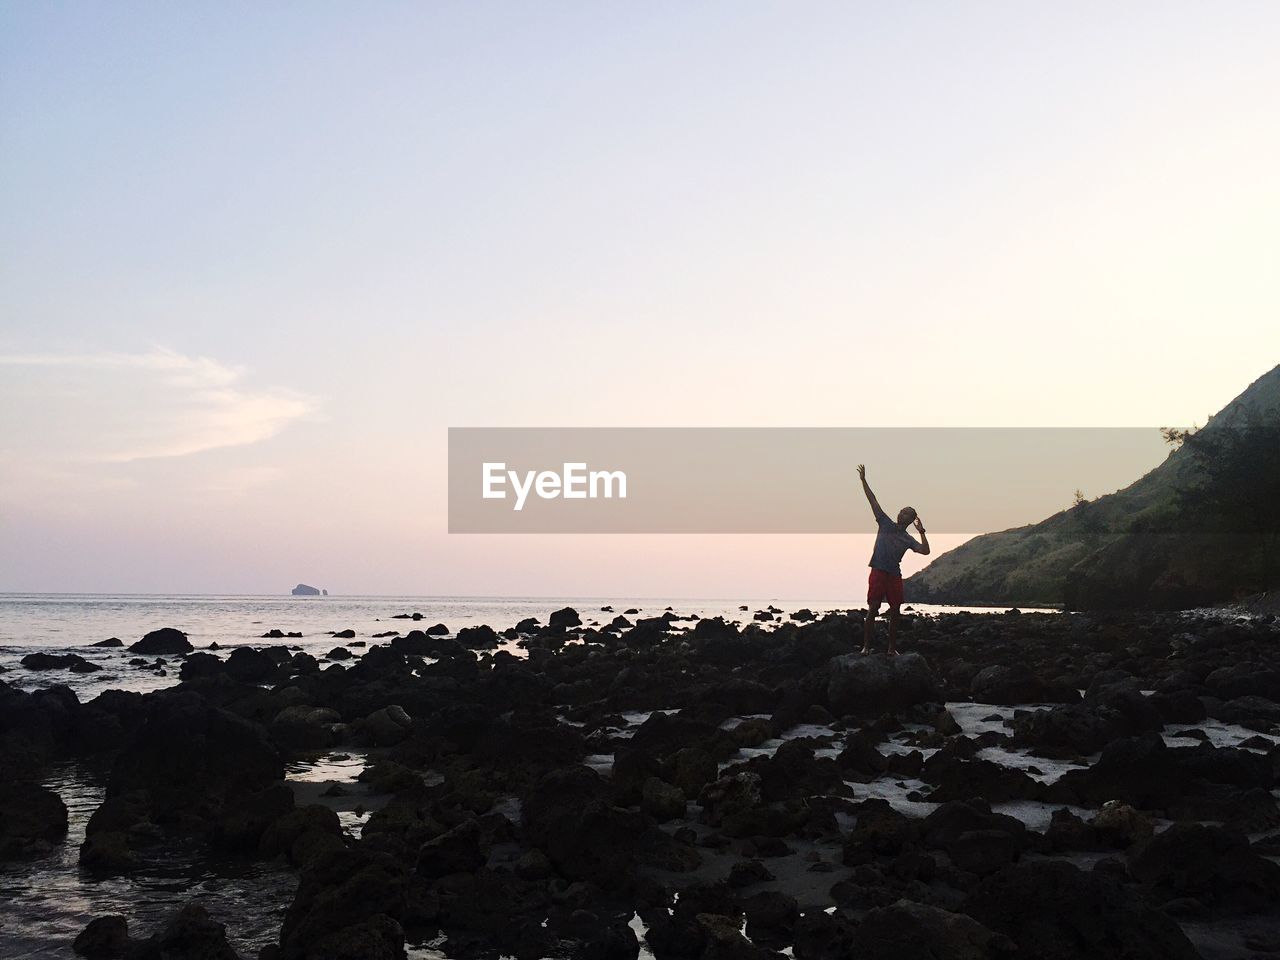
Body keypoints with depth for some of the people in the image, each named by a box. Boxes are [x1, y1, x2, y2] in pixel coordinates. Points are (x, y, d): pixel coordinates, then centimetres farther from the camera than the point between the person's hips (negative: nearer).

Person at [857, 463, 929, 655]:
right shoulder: (886, 524, 9)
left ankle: (892, 649, 14)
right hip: (878, 572, -2)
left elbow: (925, 551, -5)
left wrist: (921, 531, -6)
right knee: (872, 610, -9)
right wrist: (863, 481, 1)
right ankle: (866, 647, -6)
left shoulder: (908, 540, 10)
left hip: (895, 575, 3)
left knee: (894, 613, 5)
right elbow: (873, 501, 5)